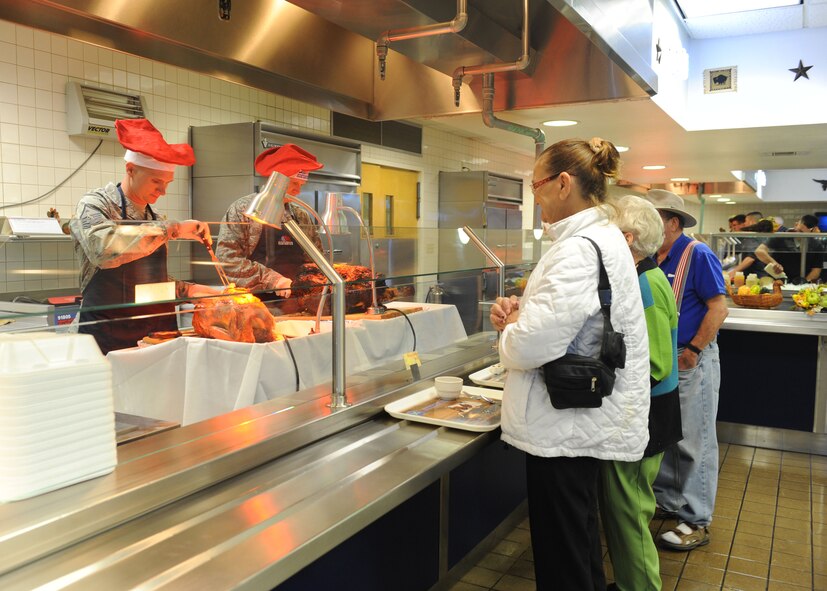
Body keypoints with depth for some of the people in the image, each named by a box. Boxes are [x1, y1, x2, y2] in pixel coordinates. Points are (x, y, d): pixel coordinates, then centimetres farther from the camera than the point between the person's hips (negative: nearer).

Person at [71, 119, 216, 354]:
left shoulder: (154, 219, 13)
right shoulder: (94, 204, -5)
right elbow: (103, 249, -28)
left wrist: (188, 290, 6)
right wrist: (172, 229, -25)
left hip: (159, 331, 5)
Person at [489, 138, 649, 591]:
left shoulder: (580, 250, -23)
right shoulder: (602, 237, 10)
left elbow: (531, 347, -29)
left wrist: (510, 331, -7)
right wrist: (520, 311, 3)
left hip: (565, 428, -10)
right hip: (584, 420, 10)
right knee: (580, 543, 26)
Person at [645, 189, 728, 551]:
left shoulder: (698, 255, -13)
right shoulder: (653, 259, 8)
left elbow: (719, 308, -18)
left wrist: (692, 352, -17)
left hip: (691, 361, -7)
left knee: (693, 441, 1)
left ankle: (696, 521, 12)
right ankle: (666, 499, 31)